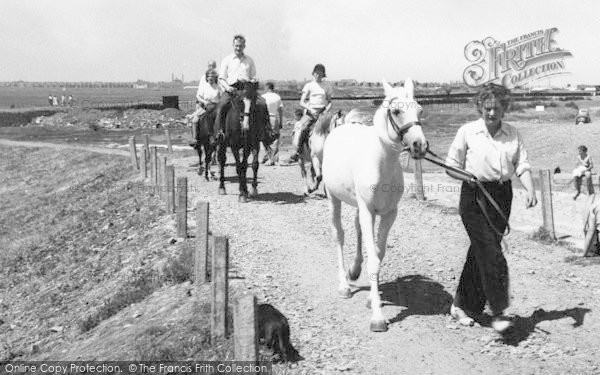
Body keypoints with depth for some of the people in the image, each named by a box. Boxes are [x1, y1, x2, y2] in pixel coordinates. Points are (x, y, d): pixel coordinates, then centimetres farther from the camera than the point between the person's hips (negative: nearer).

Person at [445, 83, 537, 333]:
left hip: (502, 197, 4)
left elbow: (522, 166, 3)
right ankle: (497, 312, -6)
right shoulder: (467, 132, -2)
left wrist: (530, 190, -15)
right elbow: (451, 166, 3)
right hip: (474, 198, -4)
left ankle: (462, 305, 25)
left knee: (481, 252, 10)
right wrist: (468, 177, -17)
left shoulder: (513, 134, 7)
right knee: (492, 254, -12)